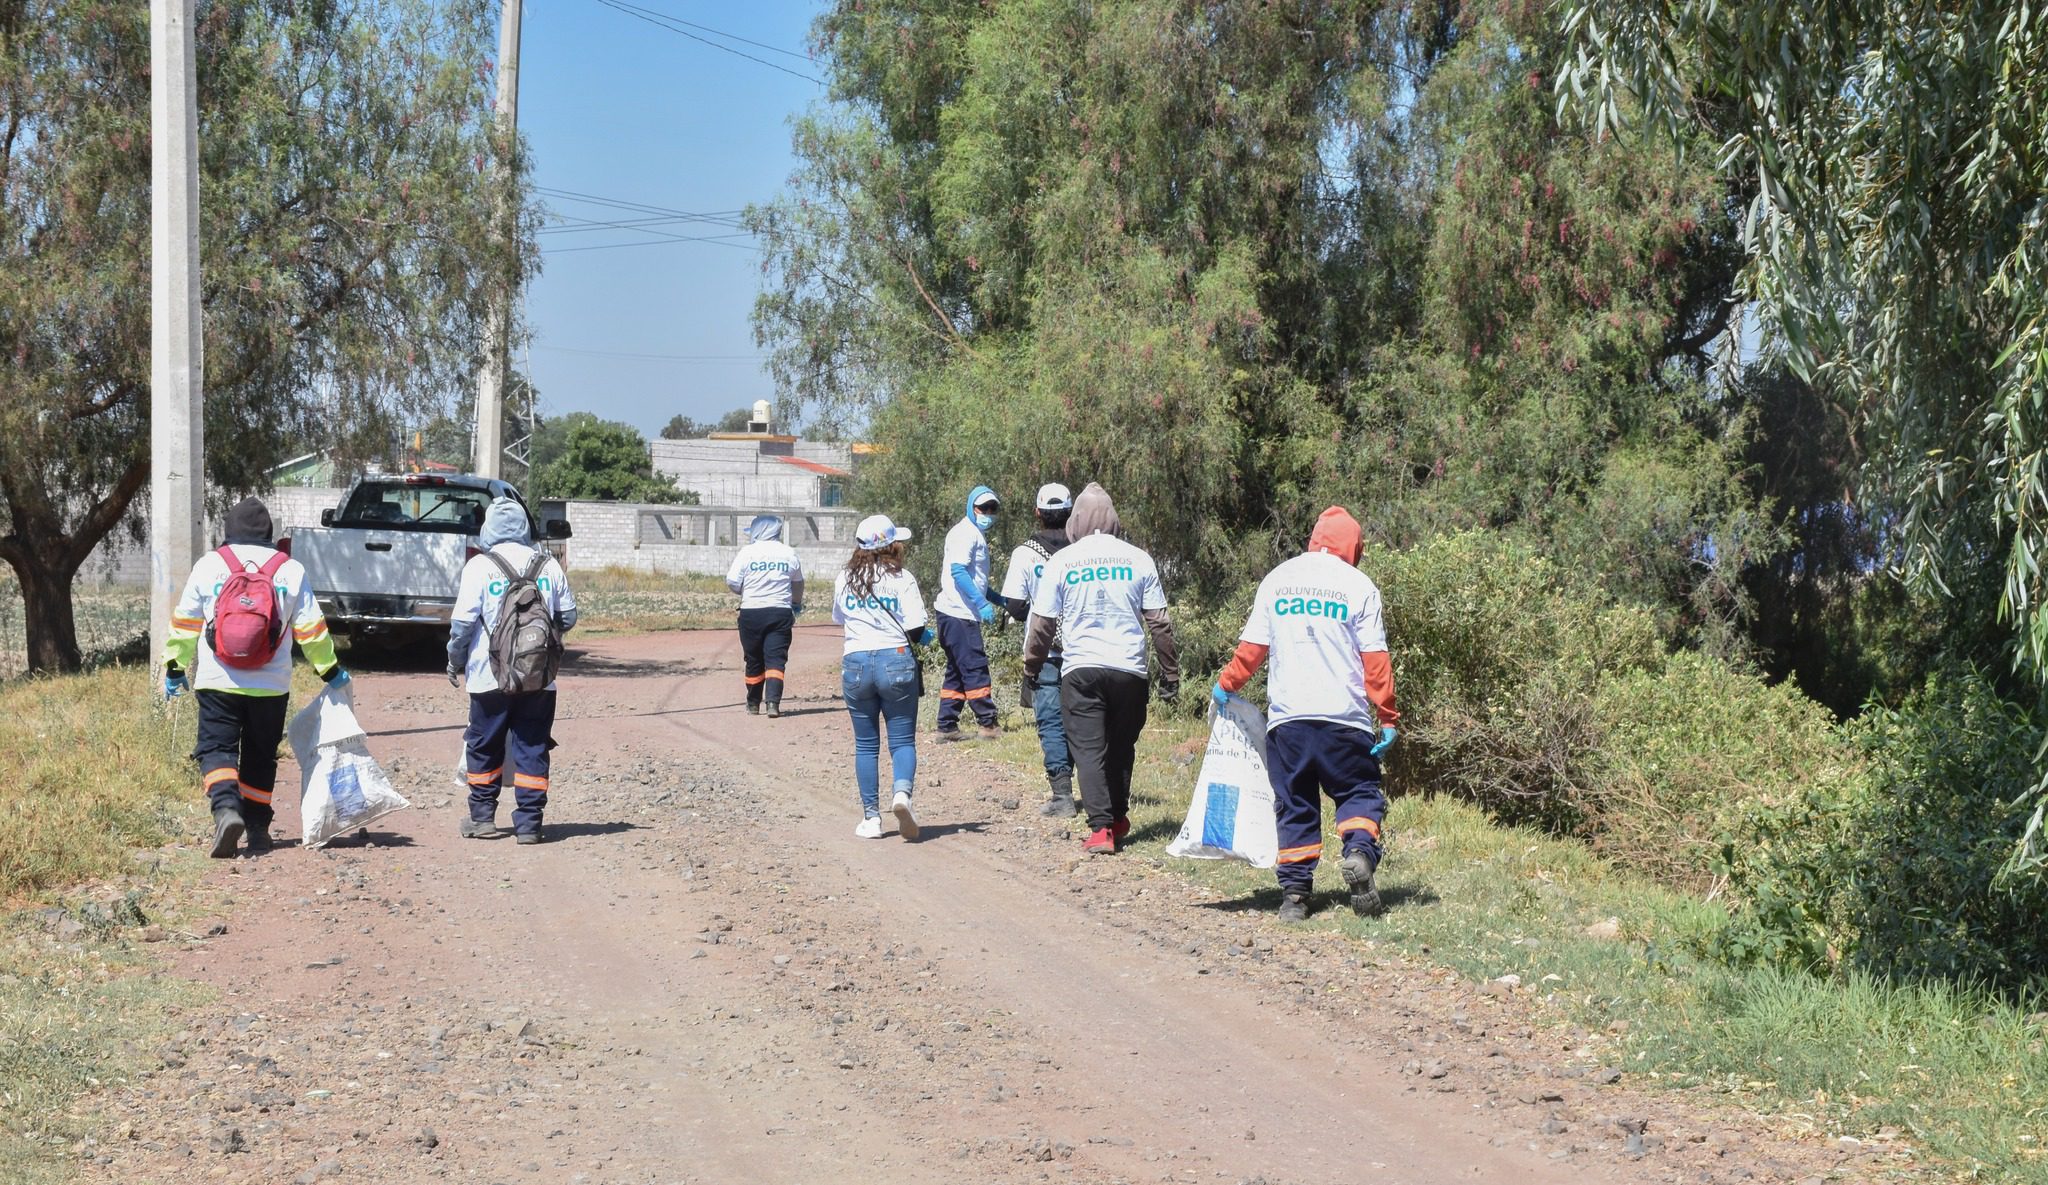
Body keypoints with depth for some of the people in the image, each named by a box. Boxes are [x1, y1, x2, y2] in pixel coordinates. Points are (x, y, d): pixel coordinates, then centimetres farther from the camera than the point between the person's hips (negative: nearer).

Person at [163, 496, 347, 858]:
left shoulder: (209, 565, 2)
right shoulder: (290, 570, 3)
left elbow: (185, 622, 5)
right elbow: (310, 629, 5)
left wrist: (174, 666, 16)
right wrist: (330, 669, 17)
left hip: (218, 682, -1)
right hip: (271, 686, 2)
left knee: (216, 748, -1)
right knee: (260, 757, 13)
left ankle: (226, 808, -24)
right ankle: (257, 827, 16)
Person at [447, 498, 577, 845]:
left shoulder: (480, 566, -7)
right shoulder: (549, 566, 3)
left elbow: (463, 622, -9)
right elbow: (568, 617, 10)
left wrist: (455, 663, 6)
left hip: (491, 677, -2)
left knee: (484, 747, 12)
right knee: (532, 748, 6)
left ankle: (482, 817, 19)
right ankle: (529, 823, 3)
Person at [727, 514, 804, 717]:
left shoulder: (748, 552, -4)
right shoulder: (789, 553, 5)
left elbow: (732, 582, -7)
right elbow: (798, 584, 19)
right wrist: (797, 605, 38)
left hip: (751, 612, -1)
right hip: (780, 612, 1)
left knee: (754, 660, 12)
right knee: (775, 659, -2)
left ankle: (753, 704, 24)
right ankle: (773, 702, -19)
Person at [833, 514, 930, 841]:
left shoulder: (844, 579, 6)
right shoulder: (902, 579, -5)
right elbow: (916, 630, -9)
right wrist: (926, 635, 12)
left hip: (855, 663, 3)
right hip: (896, 661, -3)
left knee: (865, 744, 11)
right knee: (902, 739, 3)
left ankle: (871, 817, 9)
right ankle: (902, 791, -25)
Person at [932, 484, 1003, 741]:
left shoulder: (976, 535, 20)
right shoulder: (966, 534, -12)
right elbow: (958, 572, -23)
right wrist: (982, 603, -29)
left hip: (964, 614, 11)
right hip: (958, 614, -11)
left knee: (957, 671, 11)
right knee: (975, 666, -7)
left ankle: (947, 727, 13)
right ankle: (988, 725, -5)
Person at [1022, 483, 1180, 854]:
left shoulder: (1061, 561, 1)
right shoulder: (1138, 560, 4)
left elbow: (1042, 624, 4)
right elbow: (1159, 622, 5)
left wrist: (1032, 668, 16)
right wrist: (1170, 674, 12)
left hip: (1081, 669, -2)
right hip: (1129, 670, 2)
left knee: (1088, 749, -1)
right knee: (1121, 747, 17)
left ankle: (1101, 827, -11)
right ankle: (1118, 818, 27)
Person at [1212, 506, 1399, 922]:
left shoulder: (1277, 579, 7)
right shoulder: (1359, 586, 0)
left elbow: (1252, 646, 7)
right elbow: (1375, 660, -4)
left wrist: (1226, 685, 22)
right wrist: (1388, 717, -1)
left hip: (1287, 716, 2)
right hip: (1344, 717, -2)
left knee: (1295, 805, 9)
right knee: (1358, 792, 8)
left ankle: (1294, 891, 5)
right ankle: (1359, 851, -20)